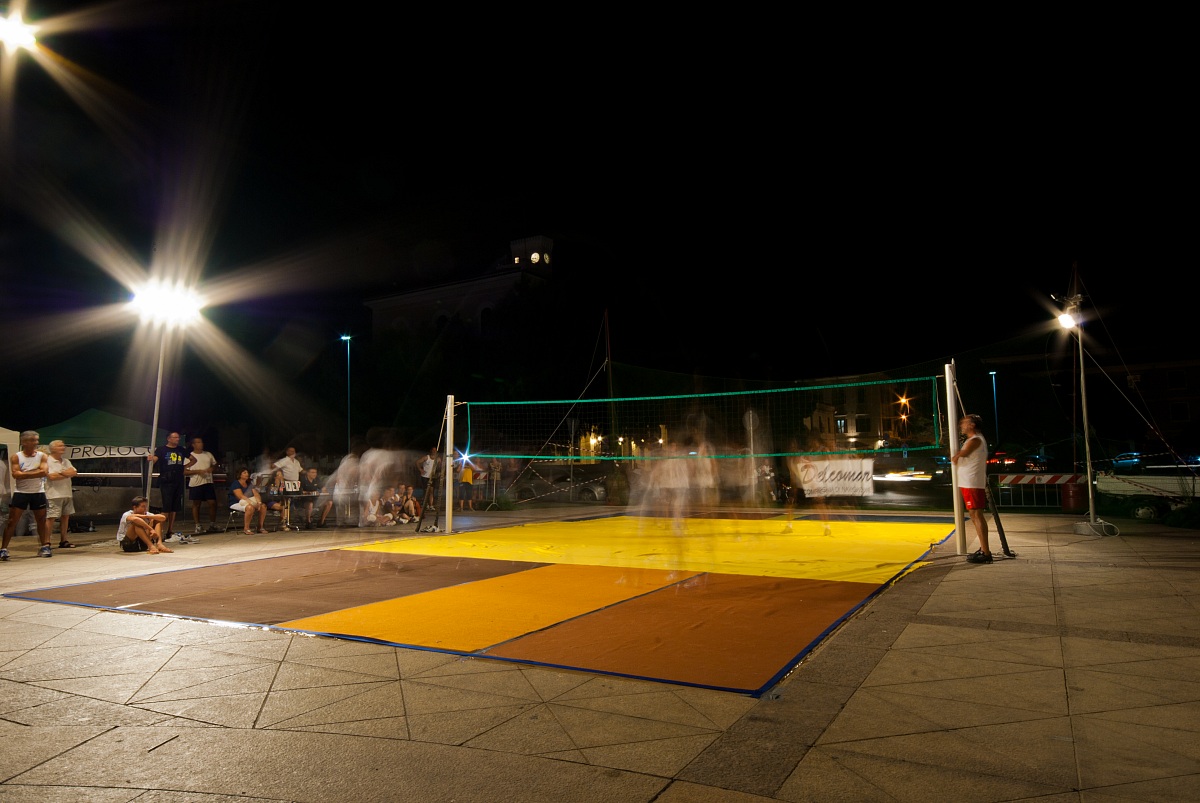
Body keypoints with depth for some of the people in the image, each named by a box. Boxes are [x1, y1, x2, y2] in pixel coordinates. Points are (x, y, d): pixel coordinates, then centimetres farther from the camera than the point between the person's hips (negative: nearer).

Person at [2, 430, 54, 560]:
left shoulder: (42, 456, 1)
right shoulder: (16, 457, -2)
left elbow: (44, 472, -13)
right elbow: (16, 474, -14)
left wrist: (25, 473, -14)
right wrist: (36, 472, -15)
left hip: (38, 492, 2)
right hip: (20, 492, -2)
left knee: (42, 520, 7)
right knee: (12, 521, -3)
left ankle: (45, 547, 14)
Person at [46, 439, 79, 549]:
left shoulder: (66, 461, 16)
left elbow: (74, 472, 3)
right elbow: (51, 476, -18)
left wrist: (60, 473, -12)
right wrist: (67, 474, -7)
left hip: (67, 494, 7)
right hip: (54, 494, -7)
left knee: (65, 517, 11)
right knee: (51, 518, -9)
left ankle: (63, 540, 18)